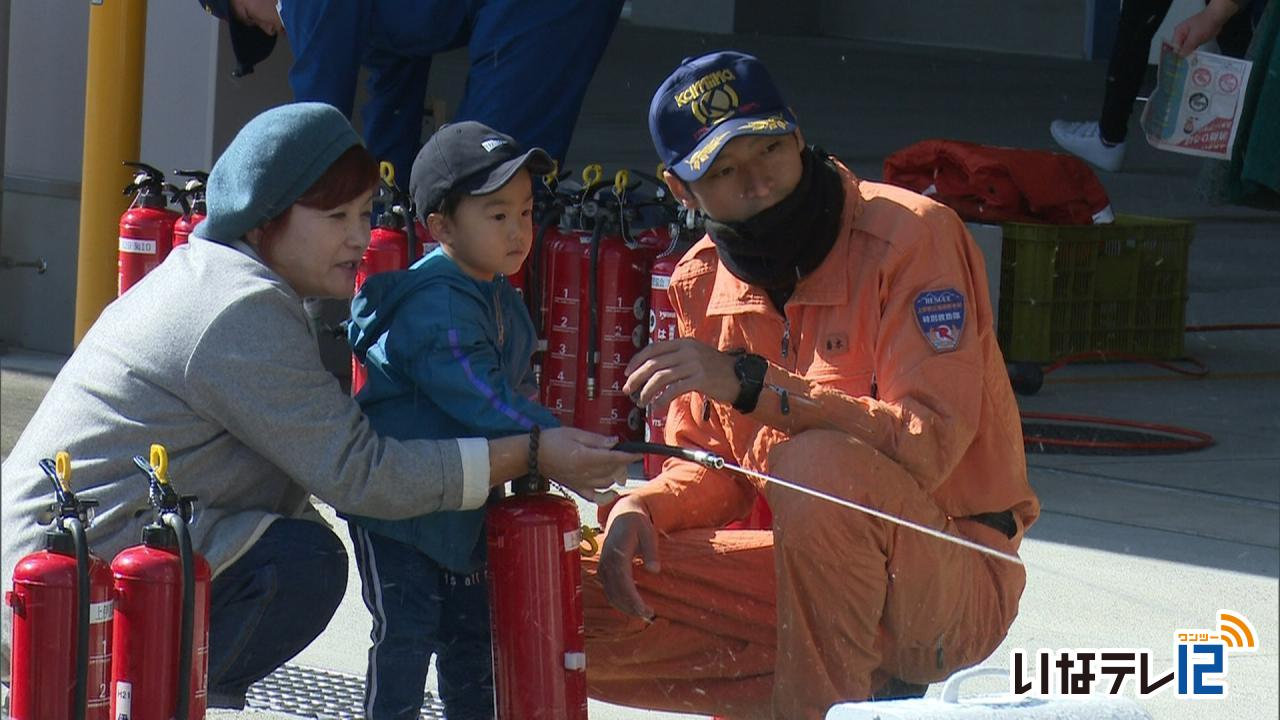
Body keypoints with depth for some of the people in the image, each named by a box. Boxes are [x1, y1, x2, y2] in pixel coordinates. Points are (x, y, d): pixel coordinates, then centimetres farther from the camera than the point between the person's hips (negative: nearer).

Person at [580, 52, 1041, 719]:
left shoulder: (911, 234, -14)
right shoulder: (702, 282, 6)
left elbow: (930, 443, -24)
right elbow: (713, 469, 12)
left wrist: (752, 384, -31)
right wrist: (643, 509, -12)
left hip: (953, 580, -6)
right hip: (803, 570, 7)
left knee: (821, 463, -37)